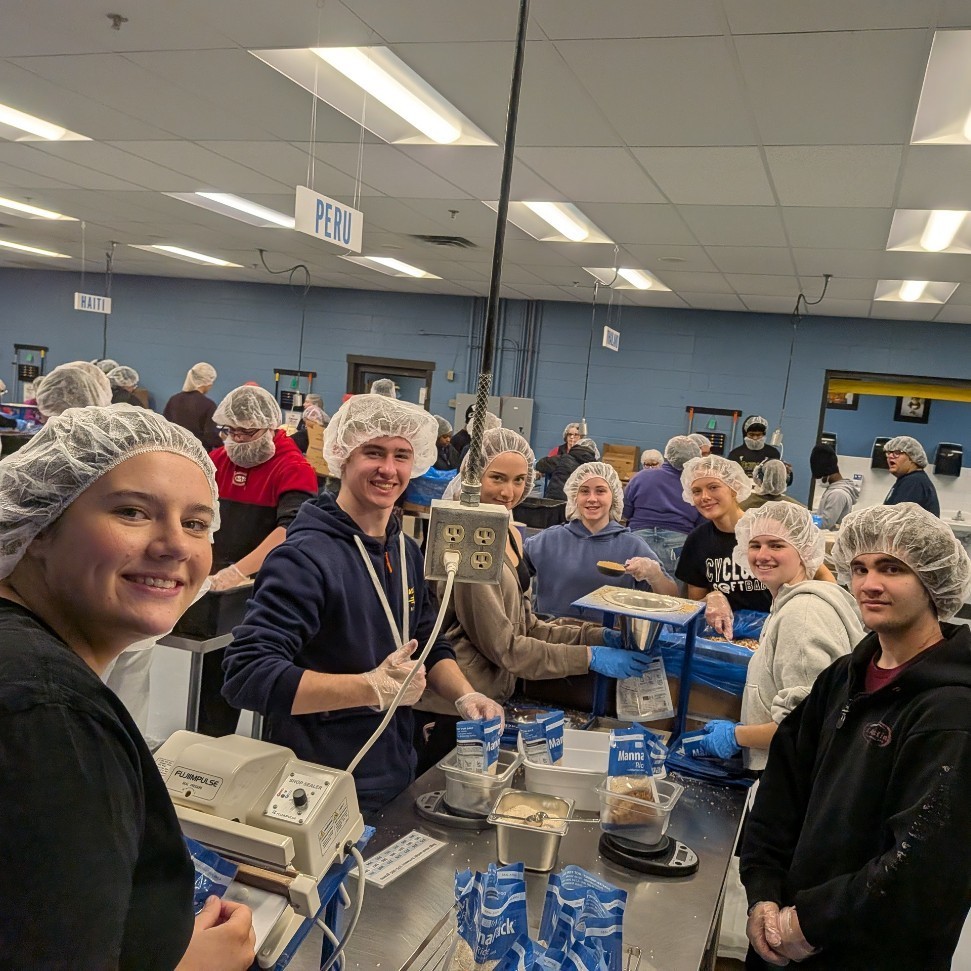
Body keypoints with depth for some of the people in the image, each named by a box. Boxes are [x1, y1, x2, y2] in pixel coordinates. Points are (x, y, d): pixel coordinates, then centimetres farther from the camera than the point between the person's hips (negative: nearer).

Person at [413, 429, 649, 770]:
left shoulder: (510, 537, 8)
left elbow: (524, 624, 10)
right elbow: (502, 646, -17)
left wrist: (599, 636, -1)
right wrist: (590, 657, -14)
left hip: (490, 700, 9)